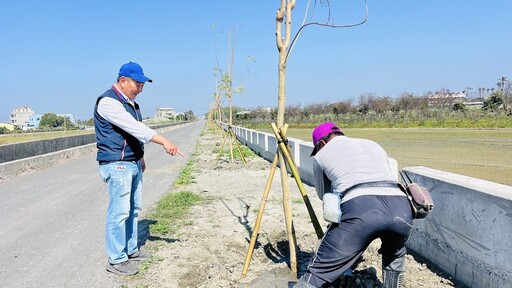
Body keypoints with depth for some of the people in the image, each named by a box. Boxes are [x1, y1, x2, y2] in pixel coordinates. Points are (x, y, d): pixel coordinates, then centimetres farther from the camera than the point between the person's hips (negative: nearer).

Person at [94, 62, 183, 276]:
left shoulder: (131, 103, 14)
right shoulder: (108, 102, -15)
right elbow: (134, 127, -26)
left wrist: (140, 158, 20)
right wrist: (164, 142, -32)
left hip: (133, 163, 9)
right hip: (116, 165, -9)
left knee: (133, 209, 14)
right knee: (119, 212, -5)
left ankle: (131, 250, 26)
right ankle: (116, 260, 5)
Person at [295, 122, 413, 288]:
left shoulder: (321, 154, 24)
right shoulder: (374, 145, 36)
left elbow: (323, 195, 35)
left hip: (359, 208, -4)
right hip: (401, 208, 5)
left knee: (318, 273, 3)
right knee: (395, 255, 38)